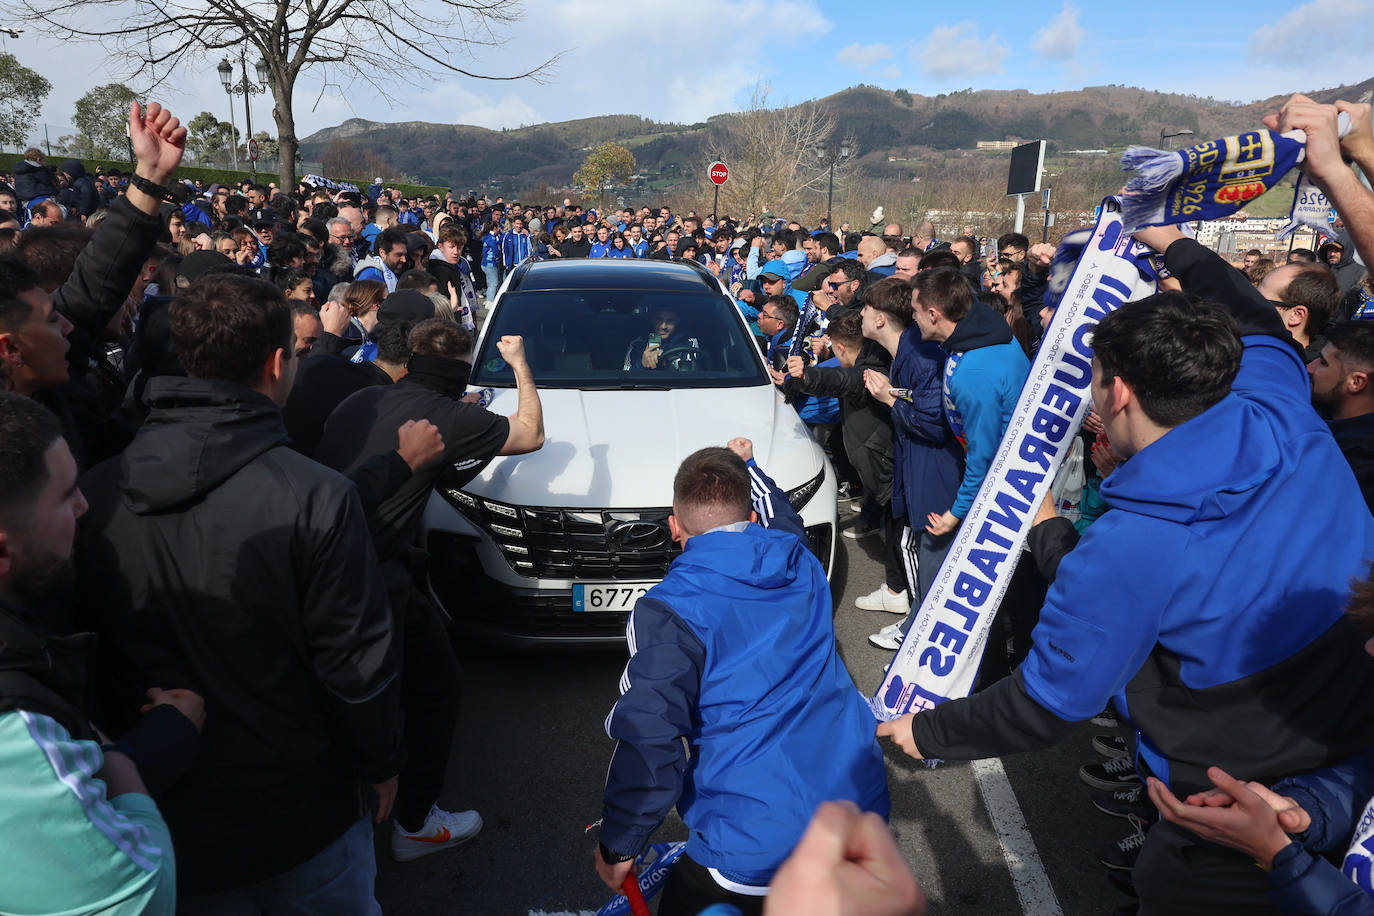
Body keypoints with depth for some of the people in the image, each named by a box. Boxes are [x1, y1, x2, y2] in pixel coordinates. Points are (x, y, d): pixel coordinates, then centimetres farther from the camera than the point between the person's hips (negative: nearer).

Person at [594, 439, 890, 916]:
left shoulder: (668, 610, -15)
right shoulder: (800, 564, 3)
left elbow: (648, 741, -21)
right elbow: (783, 518, 28)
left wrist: (617, 845, -6)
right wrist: (747, 466, 45)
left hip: (760, 848, -7)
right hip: (863, 810, 7)